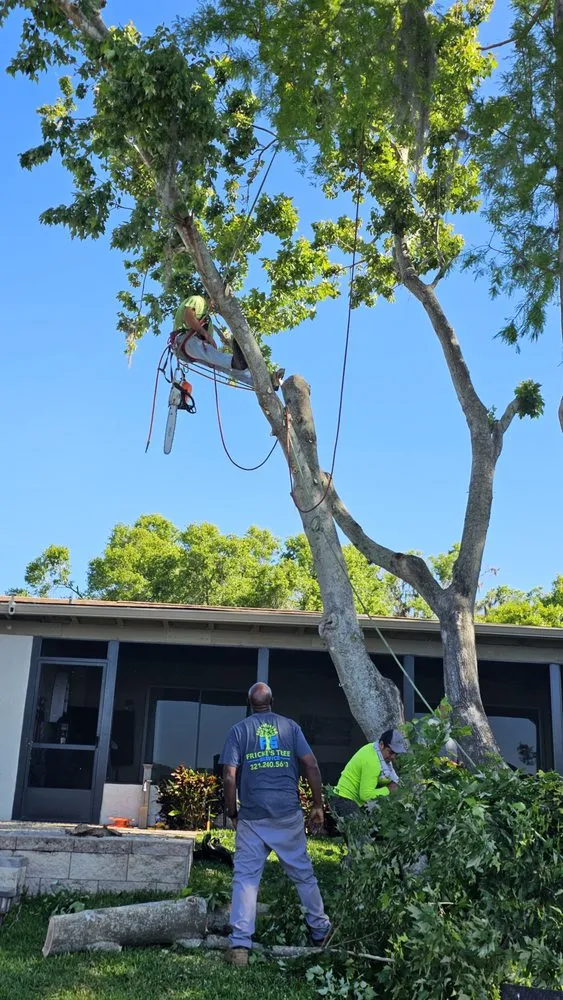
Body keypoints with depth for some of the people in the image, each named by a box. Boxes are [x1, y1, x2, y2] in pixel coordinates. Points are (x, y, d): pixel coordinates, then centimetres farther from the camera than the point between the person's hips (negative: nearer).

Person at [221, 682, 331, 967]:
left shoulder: (239, 730, 3)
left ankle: (240, 946, -3)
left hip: (252, 817, -1)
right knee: (303, 873, 15)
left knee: (245, 878, 2)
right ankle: (320, 931, 28)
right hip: (288, 815, 1)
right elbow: (311, 766, 0)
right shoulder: (290, 726, 6)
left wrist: (232, 813, 7)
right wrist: (318, 805, 7)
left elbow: (229, 777, -5)